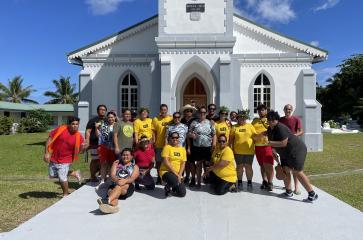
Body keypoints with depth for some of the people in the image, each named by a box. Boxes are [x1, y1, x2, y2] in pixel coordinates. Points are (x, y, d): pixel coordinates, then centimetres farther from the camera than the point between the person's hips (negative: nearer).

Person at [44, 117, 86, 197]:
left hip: (65, 161, -3)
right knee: (52, 175, 16)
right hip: (53, 158, 3)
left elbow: (79, 151, -4)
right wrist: (46, 153, -10)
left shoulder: (79, 136, -13)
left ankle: (66, 194, 24)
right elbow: (50, 139, -7)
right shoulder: (61, 129, -13)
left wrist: (83, 148, -27)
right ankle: (75, 173, 32)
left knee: (62, 178, -4)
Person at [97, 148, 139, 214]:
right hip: (114, 185, 3)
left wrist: (125, 181, -28)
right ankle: (112, 206, -62)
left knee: (119, 186, -36)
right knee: (111, 191, -32)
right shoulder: (116, 163, 21)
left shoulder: (135, 167, 15)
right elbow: (112, 175, 5)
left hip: (128, 187, -2)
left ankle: (108, 200, -61)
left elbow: (132, 178, -4)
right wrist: (117, 180, -20)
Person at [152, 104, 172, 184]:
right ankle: (159, 177, 28)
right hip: (158, 144, 1)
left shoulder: (171, 118, 1)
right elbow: (154, 131, 1)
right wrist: (153, 142, -4)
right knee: (158, 161, 12)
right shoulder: (155, 119, 1)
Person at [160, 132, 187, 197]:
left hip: (178, 174, 5)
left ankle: (173, 188, 25)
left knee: (182, 193, -9)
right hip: (166, 171, -4)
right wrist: (175, 173, -18)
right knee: (175, 181, -36)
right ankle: (167, 187, 0)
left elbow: (183, 164, 3)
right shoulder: (167, 147, -7)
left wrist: (179, 174, -12)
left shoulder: (183, 149, 7)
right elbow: (166, 162, -16)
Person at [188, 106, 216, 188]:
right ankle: (198, 181, 19)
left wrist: (214, 144, -6)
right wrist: (191, 135, -17)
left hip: (208, 147, 0)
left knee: (207, 164, 5)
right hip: (197, 147, 0)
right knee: (199, 164, 9)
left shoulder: (210, 123, 5)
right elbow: (189, 133, 5)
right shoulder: (194, 122, 3)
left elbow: (214, 135, 4)